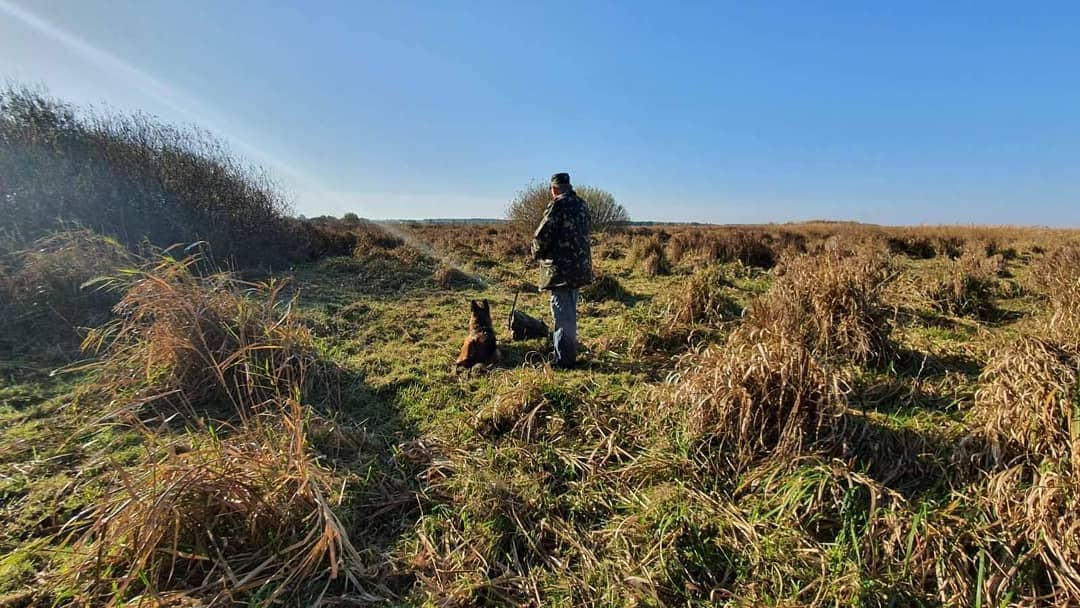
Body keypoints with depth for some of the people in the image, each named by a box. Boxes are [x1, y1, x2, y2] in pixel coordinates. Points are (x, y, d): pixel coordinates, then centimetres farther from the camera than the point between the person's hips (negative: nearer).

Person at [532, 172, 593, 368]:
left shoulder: (557, 205, -12)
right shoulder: (582, 204, 12)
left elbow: (542, 235, -15)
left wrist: (537, 254, 2)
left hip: (560, 267, -8)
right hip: (580, 265, 8)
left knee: (562, 312, -3)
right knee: (571, 311, 18)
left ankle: (564, 358, 1)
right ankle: (571, 352, 29)